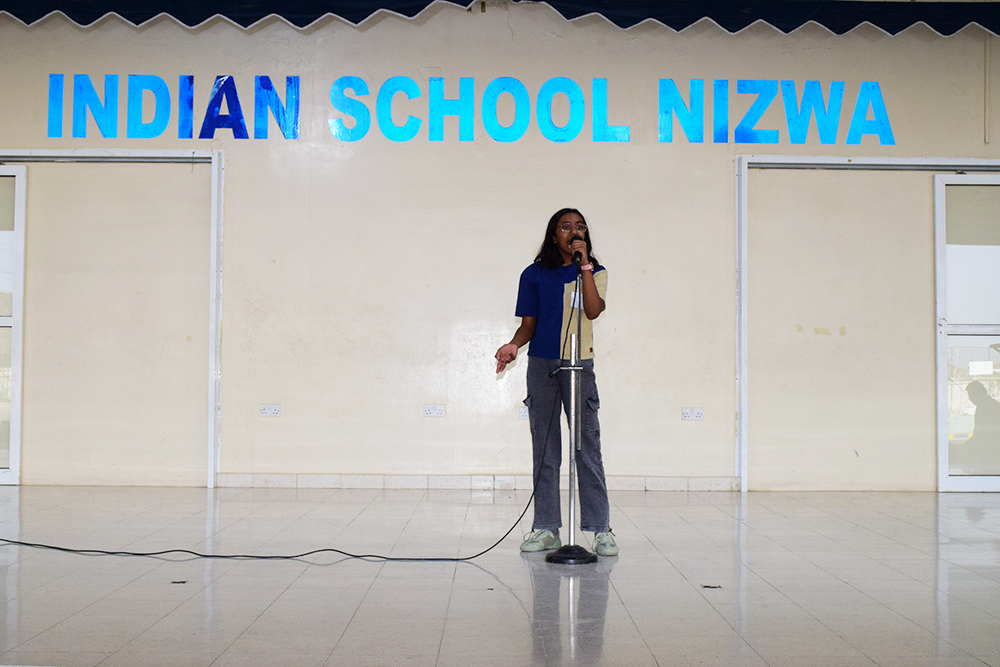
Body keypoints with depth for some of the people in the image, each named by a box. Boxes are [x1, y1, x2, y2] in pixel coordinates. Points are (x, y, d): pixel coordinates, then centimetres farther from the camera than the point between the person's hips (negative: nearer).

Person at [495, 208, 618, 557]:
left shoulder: (595, 272, 8)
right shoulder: (534, 275, 10)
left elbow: (593, 310, -11)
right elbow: (528, 324, 9)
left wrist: (584, 264, -11)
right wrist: (514, 345, -11)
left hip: (580, 365, -1)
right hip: (541, 365, 2)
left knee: (587, 446, -6)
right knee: (544, 448, 4)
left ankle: (600, 528, 0)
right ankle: (546, 528, 10)